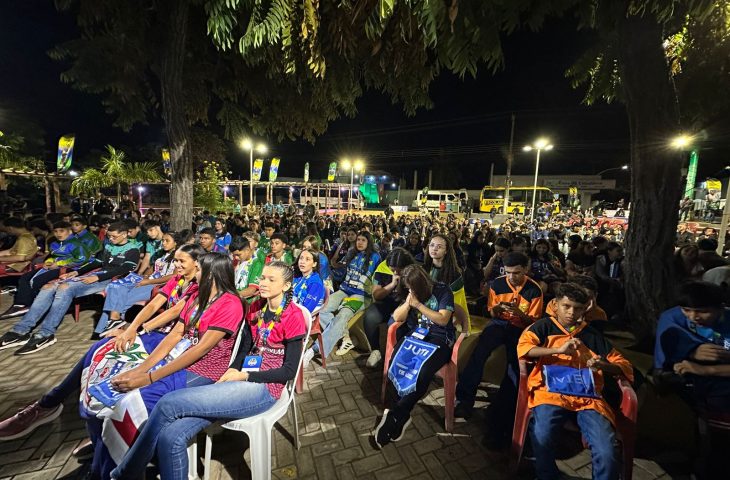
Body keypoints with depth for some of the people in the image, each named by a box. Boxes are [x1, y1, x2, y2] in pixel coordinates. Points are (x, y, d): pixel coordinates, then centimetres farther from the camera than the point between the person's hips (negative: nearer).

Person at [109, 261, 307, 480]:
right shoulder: (256, 308, 10)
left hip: (264, 389, -6)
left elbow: (289, 371, -10)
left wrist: (244, 376, -12)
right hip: (243, 380, 6)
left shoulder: (294, 317, -11)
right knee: (170, 437, -17)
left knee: (168, 404, -15)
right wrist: (233, 369, -3)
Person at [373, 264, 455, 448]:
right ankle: (403, 415, -13)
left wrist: (418, 305, -16)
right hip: (413, 335, 4)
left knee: (422, 373, -32)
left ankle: (395, 415, -21)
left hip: (439, 339, -3)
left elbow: (443, 319, -11)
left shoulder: (443, 291, -2)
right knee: (394, 364, -27)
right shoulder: (409, 293, 10)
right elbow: (397, 317, 7)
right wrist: (408, 303, -11)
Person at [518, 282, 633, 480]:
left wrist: (603, 365, -3)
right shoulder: (543, 326, 13)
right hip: (551, 391, -2)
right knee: (542, 439, -28)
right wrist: (559, 349, -14)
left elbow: (624, 365, 20)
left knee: (606, 453, -23)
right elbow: (523, 348, -3)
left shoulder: (593, 335, 22)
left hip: (587, 396, 3)